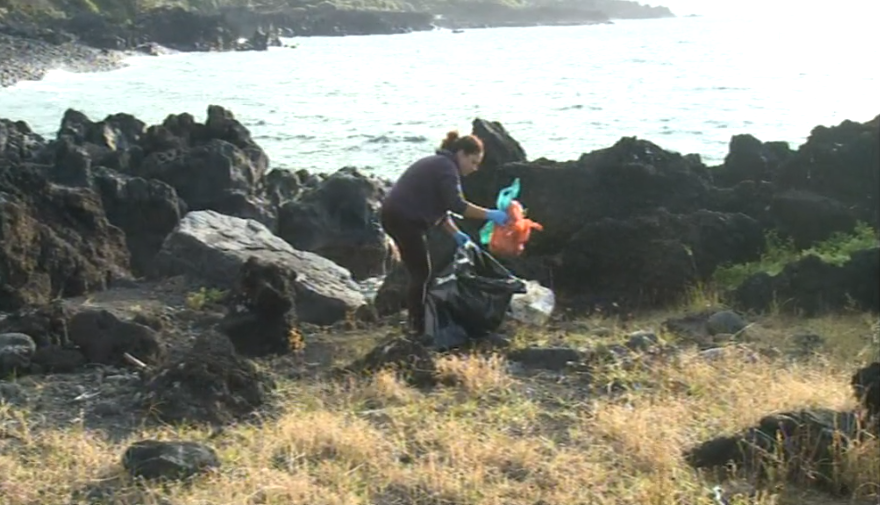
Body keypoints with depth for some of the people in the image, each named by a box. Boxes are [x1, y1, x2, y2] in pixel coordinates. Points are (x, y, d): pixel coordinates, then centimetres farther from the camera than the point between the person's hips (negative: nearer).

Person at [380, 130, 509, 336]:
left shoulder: (437, 164, 22)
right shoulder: (447, 168, -10)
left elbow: (439, 206, 22)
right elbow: (456, 204, -23)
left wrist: (455, 233, 12)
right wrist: (489, 214, -22)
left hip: (395, 216, 10)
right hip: (405, 219, -10)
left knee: (418, 273, 15)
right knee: (421, 274, -3)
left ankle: (417, 323, 20)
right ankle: (419, 326, 0)